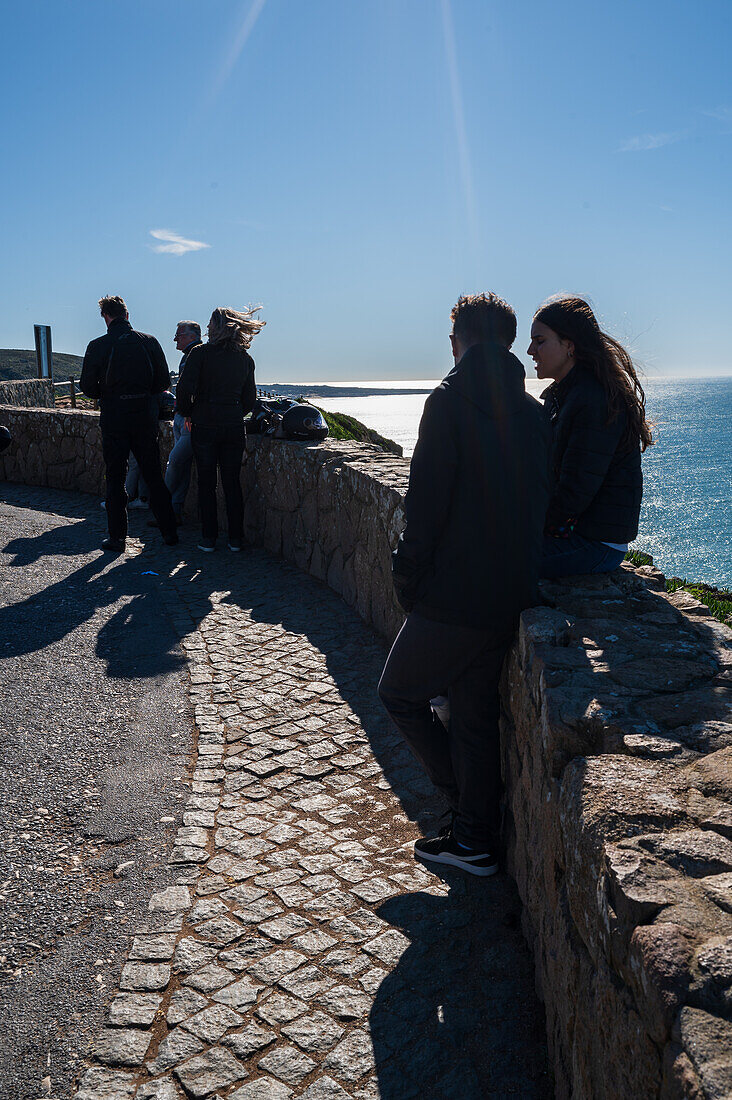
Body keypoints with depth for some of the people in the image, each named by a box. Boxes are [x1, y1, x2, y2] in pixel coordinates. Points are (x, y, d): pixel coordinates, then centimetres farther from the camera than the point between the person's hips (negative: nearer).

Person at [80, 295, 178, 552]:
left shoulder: (98, 346, -5)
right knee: (154, 476, 11)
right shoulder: (149, 342, 1)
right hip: (145, 418, 2)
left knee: (115, 478, 5)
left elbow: (87, 387, -5)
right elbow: (164, 382, 2)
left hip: (114, 419, -2)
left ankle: (117, 538, 7)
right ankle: (169, 531, 15)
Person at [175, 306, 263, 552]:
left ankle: (209, 538, 8)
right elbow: (250, 398, 10)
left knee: (206, 483, 6)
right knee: (232, 483, 8)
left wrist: (188, 413, 4)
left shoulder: (200, 353, -6)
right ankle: (235, 539, 11)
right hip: (234, 427, 3)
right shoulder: (245, 359, 6)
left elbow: (184, 389, -13)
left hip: (204, 426, -3)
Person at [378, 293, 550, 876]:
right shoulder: (534, 411, 10)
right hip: (512, 593, 7)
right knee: (475, 714, 17)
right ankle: (476, 839, 26)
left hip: (456, 593, -7)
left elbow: (428, 501, -15)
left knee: (401, 692, 14)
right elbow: (542, 501, 13)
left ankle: (468, 797, 17)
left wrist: (408, 577, -6)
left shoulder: (450, 401, -11)